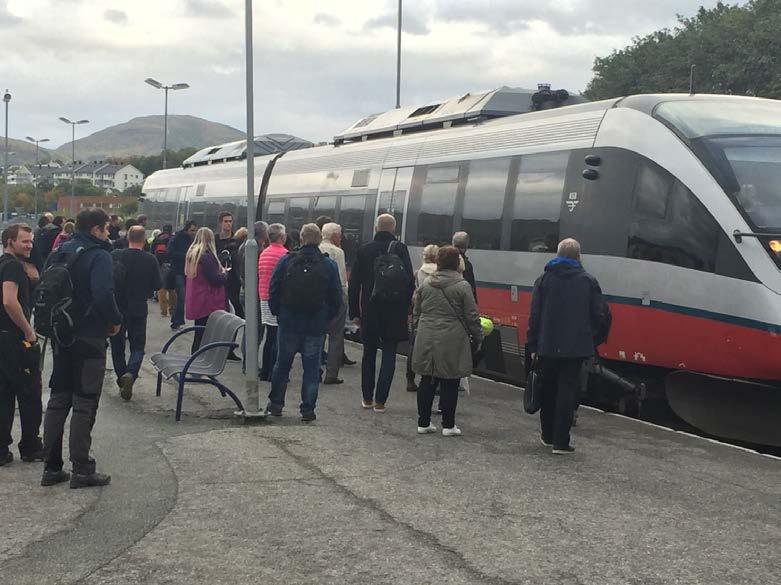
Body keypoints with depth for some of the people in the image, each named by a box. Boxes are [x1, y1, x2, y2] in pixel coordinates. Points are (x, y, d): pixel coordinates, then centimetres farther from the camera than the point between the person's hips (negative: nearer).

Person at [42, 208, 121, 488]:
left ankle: (52, 467, 15)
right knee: (85, 405, 0)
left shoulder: (61, 252, 9)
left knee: (58, 401, 12)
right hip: (89, 339, -7)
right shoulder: (99, 256, -15)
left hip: (61, 337, 7)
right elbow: (104, 295, -26)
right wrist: (115, 321, -11)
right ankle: (81, 470, 4)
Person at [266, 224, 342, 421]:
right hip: (316, 326, 0)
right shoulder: (329, 265, -3)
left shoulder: (286, 261, -4)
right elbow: (336, 298, -1)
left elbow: (273, 290, -2)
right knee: (312, 367, 5)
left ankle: (276, 403, 21)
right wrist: (327, 319, 11)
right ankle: (308, 409, 5)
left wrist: (277, 313, 11)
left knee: (282, 364, 14)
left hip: (289, 323, 1)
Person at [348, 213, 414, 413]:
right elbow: (410, 282, -6)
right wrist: (406, 308, 2)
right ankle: (380, 400, -2)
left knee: (369, 353, 15)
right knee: (389, 355, 3)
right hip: (395, 312, -2)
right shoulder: (400, 249, -5)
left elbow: (354, 284, 1)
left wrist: (354, 312, 7)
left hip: (369, 312, 2)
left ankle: (367, 398, 20)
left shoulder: (364, 250, 0)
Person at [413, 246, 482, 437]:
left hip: (426, 340, 4)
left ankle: (423, 422, 15)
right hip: (452, 341, -4)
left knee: (427, 381, 11)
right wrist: (477, 337, 6)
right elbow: (472, 316, -5)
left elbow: (416, 312, 14)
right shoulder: (462, 286, -8)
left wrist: (418, 331, 25)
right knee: (449, 383, 3)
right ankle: (448, 425, 8)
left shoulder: (425, 284, 7)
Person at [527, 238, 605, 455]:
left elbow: (534, 315, 0)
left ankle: (548, 435, 27)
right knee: (567, 392, 0)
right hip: (576, 347, -1)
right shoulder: (589, 282, 0)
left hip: (547, 347, 1)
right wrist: (589, 341, 12)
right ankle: (561, 442, -3)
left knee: (548, 390, 16)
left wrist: (533, 345, 4)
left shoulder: (544, 279, 1)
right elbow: (597, 316, 0)